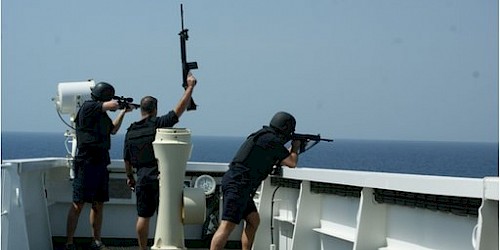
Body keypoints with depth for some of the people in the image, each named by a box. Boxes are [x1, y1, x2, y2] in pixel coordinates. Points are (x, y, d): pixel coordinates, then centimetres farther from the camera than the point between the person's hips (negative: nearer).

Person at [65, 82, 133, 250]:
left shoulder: (103, 114, 17)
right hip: (86, 164, -9)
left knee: (99, 204, 10)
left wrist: (123, 113, 28)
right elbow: (113, 105, -17)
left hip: (101, 164, 9)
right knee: (78, 205, -7)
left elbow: (113, 130, 34)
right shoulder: (88, 107, -9)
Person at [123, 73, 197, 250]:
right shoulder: (158, 124, -8)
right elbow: (179, 109, -9)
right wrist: (190, 87, -1)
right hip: (160, 176, -4)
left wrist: (130, 177, 26)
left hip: (142, 178, 4)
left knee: (143, 216, 9)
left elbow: (127, 159, 12)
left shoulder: (131, 131, 7)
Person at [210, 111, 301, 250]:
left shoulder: (263, 136, 21)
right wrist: (296, 147, 16)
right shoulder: (272, 140, -8)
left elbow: (279, 161, 35)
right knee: (227, 226, -17)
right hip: (238, 185, -10)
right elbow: (291, 163, -1)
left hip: (233, 182, 10)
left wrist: (291, 150, 32)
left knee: (254, 220, 18)